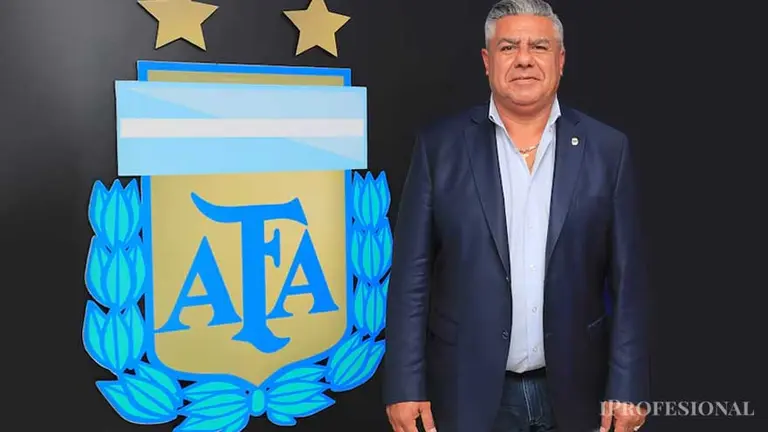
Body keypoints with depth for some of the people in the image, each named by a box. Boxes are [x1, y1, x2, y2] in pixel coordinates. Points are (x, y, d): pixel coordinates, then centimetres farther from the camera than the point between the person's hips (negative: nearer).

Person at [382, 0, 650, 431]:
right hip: (469, 392, -1)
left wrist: (627, 389, -3)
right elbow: (412, 275, -4)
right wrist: (406, 387, -7)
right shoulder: (440, 145, -4)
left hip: (572, 392, 1)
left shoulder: (608, 149, -1)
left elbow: (628, 279, 0)